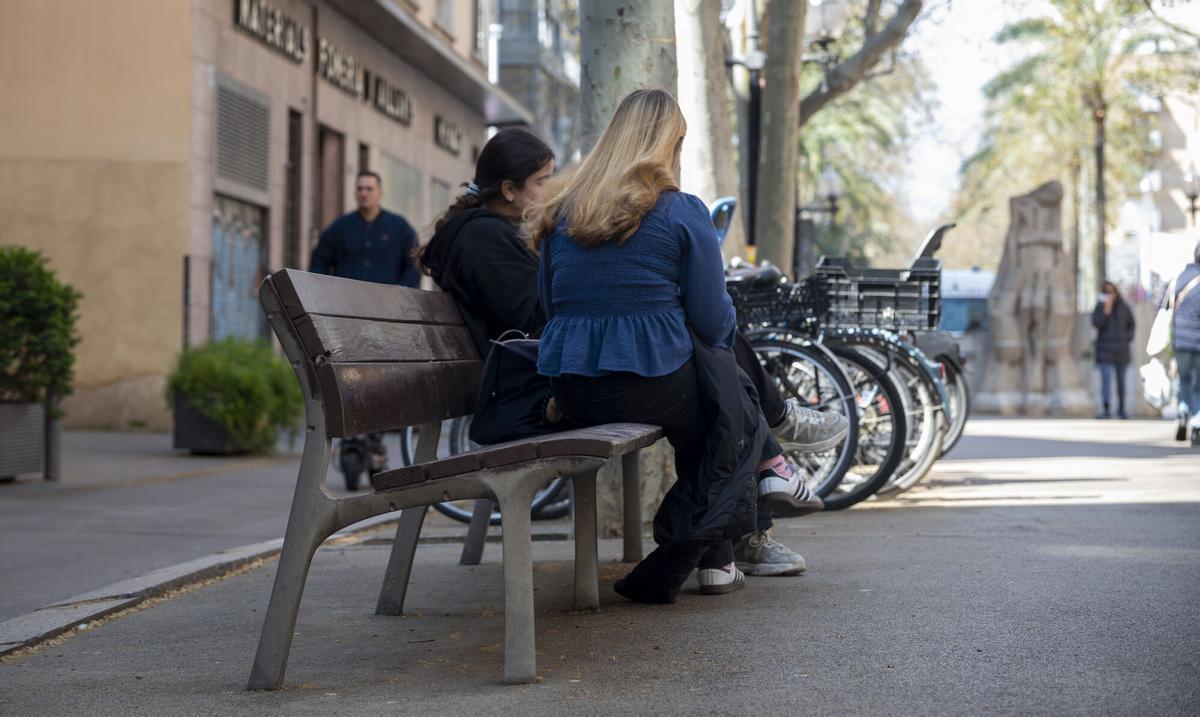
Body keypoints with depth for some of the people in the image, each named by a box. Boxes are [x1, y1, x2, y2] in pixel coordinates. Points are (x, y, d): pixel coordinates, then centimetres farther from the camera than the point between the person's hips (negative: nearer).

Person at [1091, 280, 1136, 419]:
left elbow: (1131, 324, 18)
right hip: (1105, 349, -3)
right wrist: (1106, 309, -19)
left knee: (1121, 380, 9)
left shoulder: (1123, 308, 6)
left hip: (1121, 349, 3)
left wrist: (1128, 337, 5)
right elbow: (1096, 323, -15)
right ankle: (1106, 410, -21)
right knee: (1106, 378, -15)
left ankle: (1121, 409, 19)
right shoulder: (1100, 307, 0)